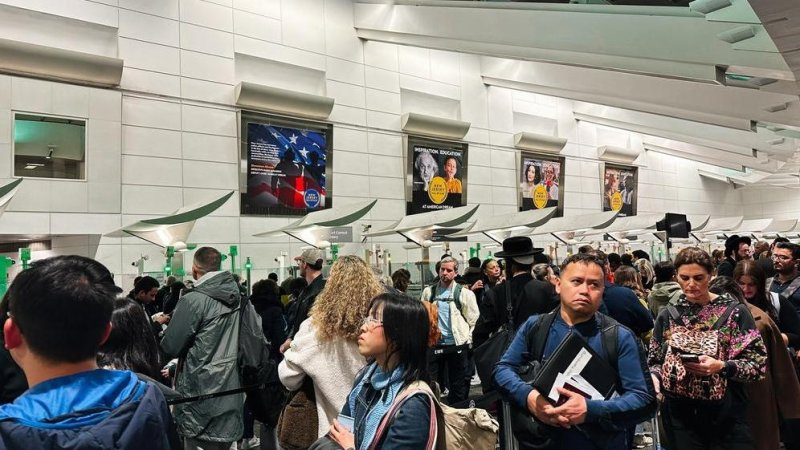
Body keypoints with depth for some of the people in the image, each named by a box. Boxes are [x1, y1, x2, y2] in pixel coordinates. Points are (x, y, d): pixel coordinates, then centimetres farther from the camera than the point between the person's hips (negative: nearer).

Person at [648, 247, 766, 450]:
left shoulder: (733, 311, -5)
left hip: (726, 416, -2)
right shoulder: (667, 316, 3)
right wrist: (654, 377, -12)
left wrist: (722, 367, -24)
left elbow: (758, 364, -8)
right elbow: (655, 362, 9)